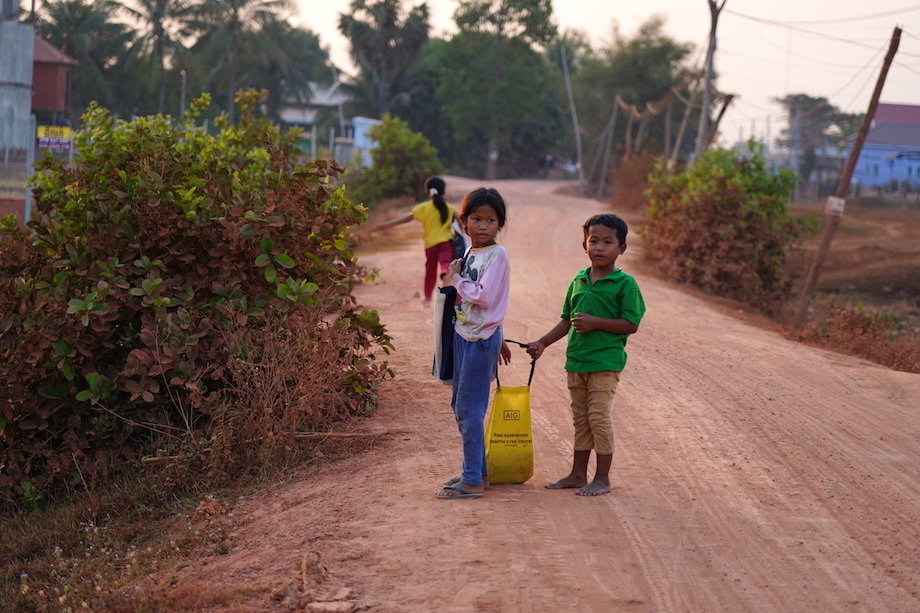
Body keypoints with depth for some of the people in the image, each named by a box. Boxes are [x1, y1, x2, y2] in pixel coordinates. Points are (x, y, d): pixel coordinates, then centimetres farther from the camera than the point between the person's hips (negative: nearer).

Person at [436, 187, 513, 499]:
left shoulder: (496, 255, -14)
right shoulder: (470, 253, 12)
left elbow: (484, 298, -23)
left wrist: (456, 280, -10)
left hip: (481, 338, -9)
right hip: (464, 334, 9)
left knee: (469, 408, -7)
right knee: (459, 405, 15)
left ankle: (473, 481, -2)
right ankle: (477, 471, 27)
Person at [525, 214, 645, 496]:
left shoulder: (625, 284, -9)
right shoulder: (578, 281, 10)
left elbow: (631, 324, -13)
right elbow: (567, 320, 18)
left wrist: (596, 322, -19)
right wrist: (542, 343, 14)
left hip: (605, 361, -6)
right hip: (576, 360, 6)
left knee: (599, 416, -5)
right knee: (580, 418, 14)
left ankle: (602, 478, 5)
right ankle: (578, 474, 24)